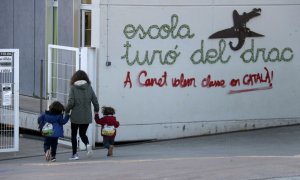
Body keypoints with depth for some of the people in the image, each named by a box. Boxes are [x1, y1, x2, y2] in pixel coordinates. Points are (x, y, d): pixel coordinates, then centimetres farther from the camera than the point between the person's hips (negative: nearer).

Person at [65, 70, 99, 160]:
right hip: (87, 116, 3)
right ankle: (87, 144, -11)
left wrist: (67, 110, 4)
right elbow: (95, 100, 0)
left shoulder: (73, 88, -9)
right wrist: (96, 110, 18)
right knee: (83, 133, 19)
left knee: (74, 134, 13)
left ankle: (74, 154, 12)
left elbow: (71, 102, -15)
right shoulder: (89, 87, -1)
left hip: (76, 116, -3)